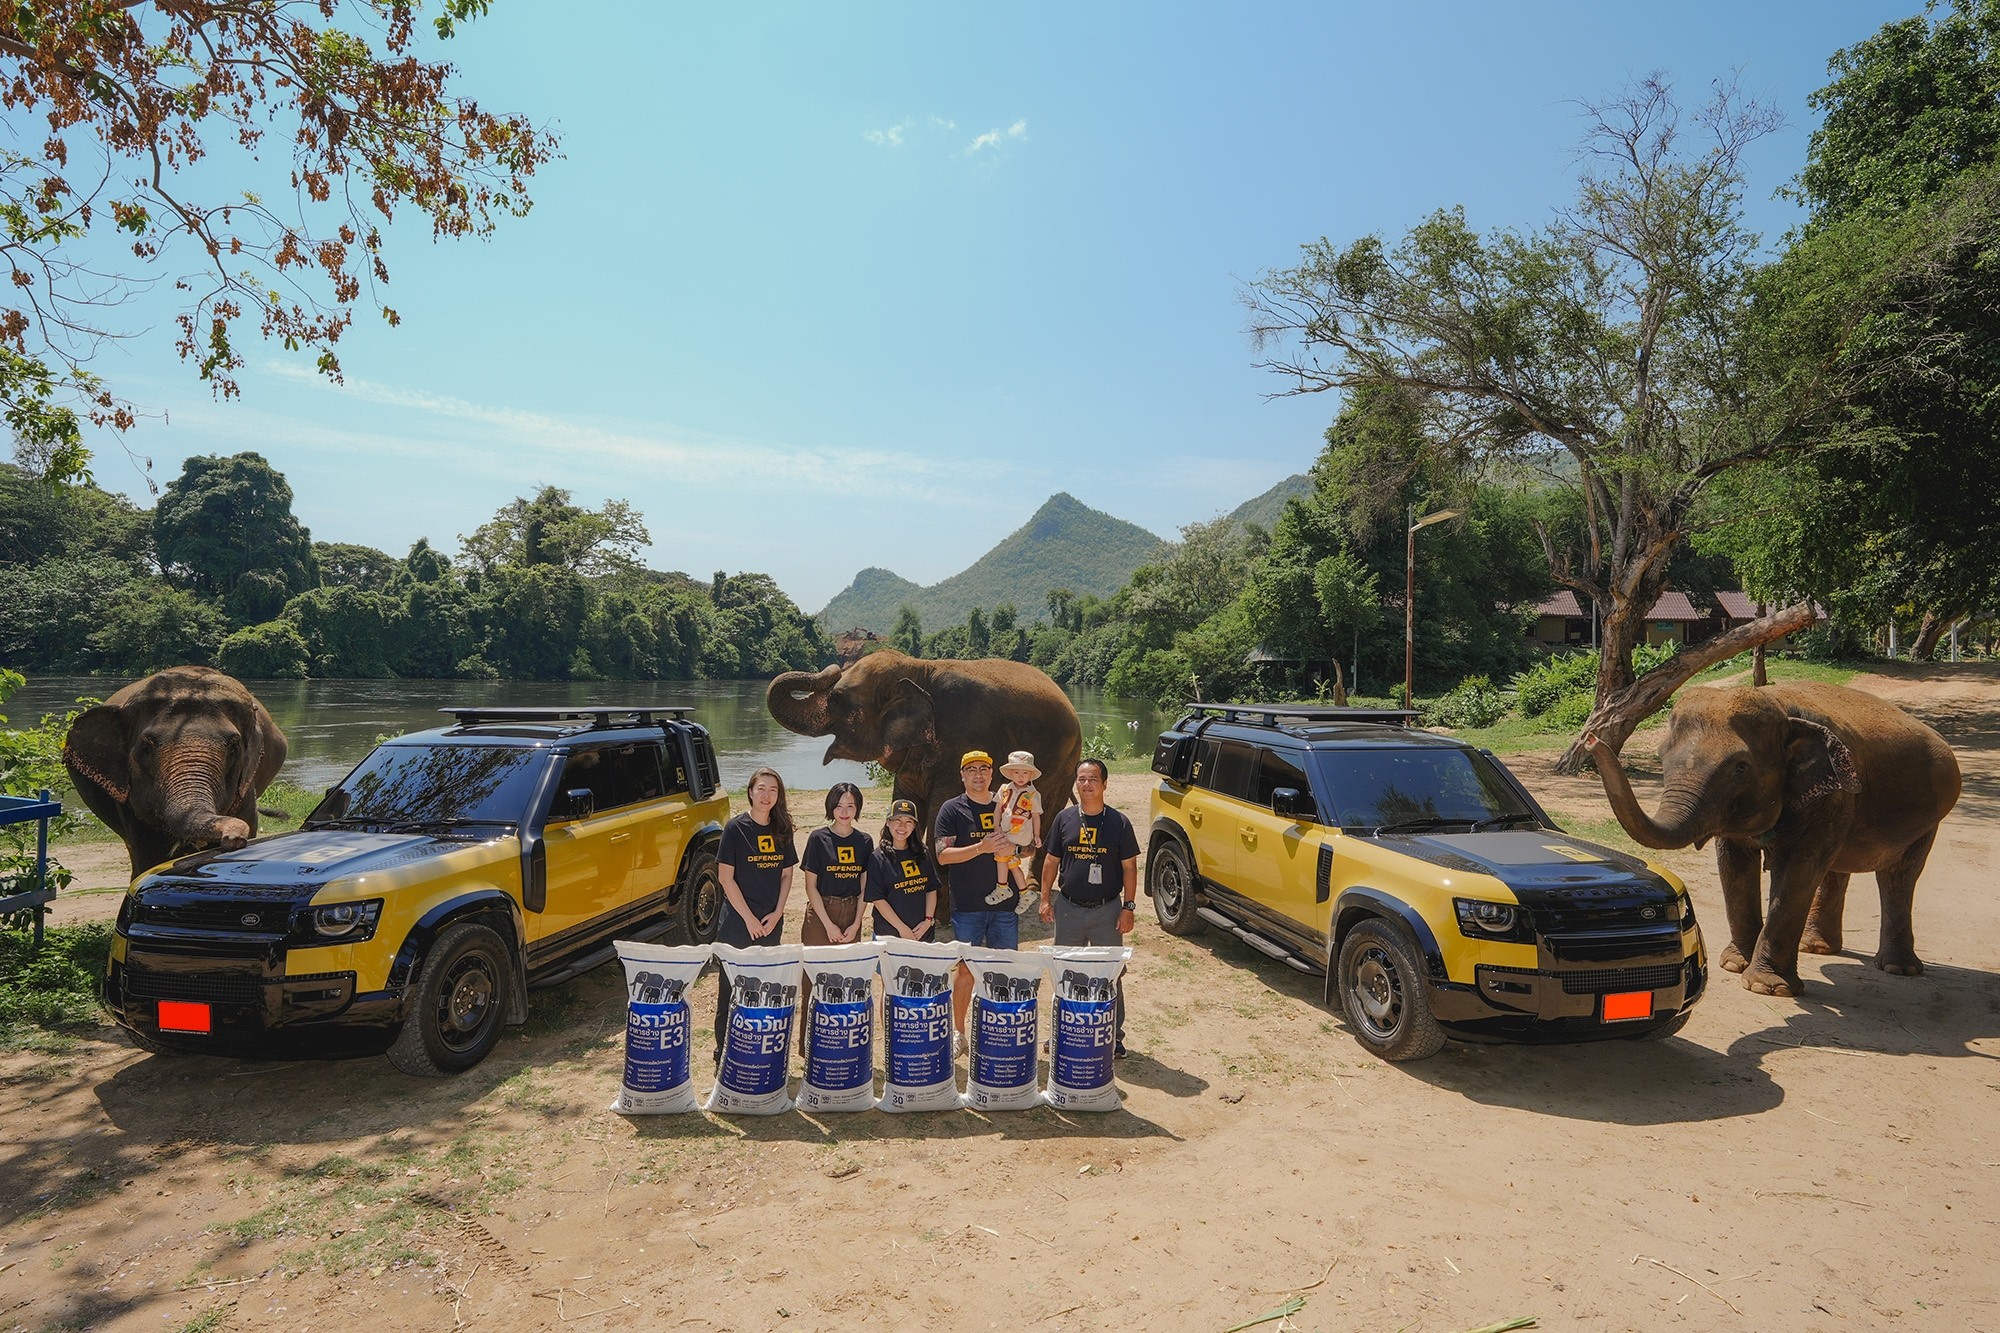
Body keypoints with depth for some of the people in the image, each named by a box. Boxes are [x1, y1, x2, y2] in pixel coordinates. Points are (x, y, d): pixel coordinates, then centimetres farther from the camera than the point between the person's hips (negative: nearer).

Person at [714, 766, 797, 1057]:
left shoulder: (781, 830, 5)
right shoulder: (735, 828, -8)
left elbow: (786, 875, 10)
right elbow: (725, 877, -10)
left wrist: (777, 913, -3)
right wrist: (749, 918, -12)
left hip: (771, 923, 4)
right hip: (738, 923, -4)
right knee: (732, 989, 1)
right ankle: (724, 1050, 11)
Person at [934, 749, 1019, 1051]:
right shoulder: (952, 809, -1)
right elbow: (943, 855, -9)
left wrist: (1014, 848, -6)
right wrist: (982, 847, -20)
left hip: (1004, 902, 3)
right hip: (967, 905, -3)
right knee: (966, 968, 3)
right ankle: (958, 1032, 17)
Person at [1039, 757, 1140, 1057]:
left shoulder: (1119, 822, -5)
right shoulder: (1064, 818, 1)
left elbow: (1129, 867, -2)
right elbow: (1051, 861, 7)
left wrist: (1128, 907, -7)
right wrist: (1046, 898, 2)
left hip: (1107, 910, -2)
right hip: (1068, 908, 2)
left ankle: (1114, 1036, 18)